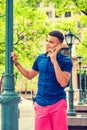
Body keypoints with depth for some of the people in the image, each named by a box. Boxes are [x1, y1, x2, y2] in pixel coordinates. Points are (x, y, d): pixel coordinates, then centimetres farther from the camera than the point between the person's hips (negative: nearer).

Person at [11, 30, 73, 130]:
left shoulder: (66, 61, -8)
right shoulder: (40, 58, 6)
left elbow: (63, 83, -20)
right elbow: (29, 75, 20)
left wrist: (54, 61, -22)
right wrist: (16, 63, 11)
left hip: (58, 103, -4)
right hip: (40, 104, 4)